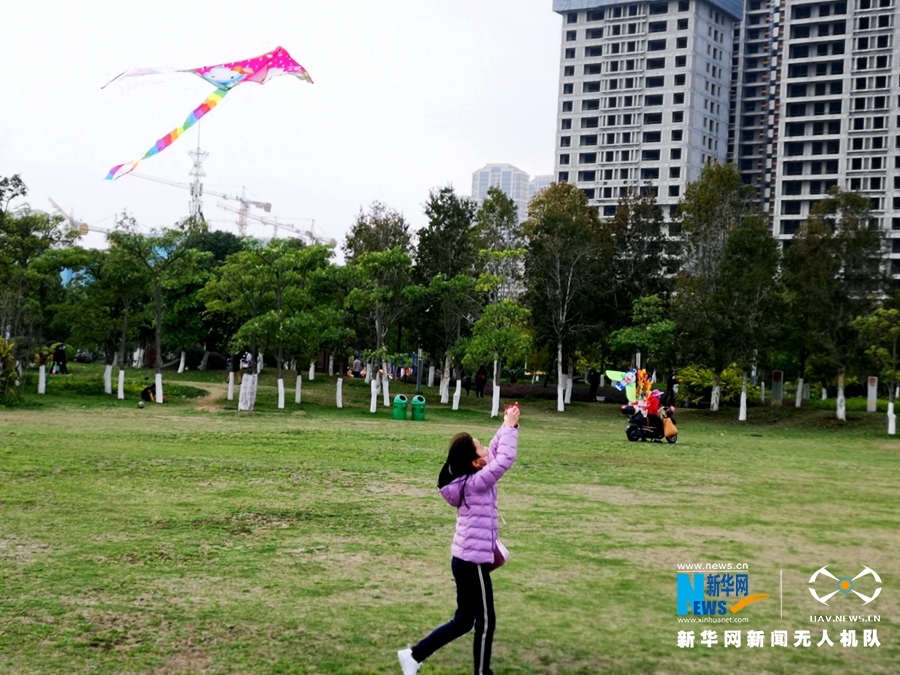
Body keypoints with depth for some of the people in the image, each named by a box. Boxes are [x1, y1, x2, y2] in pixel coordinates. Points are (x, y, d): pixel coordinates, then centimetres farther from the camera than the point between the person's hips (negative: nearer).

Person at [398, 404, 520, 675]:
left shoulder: (469, 478, 7)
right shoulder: (476, 482, -18)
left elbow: (496, 451, 17)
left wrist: (507, 426, 8)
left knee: (464, 620, 17)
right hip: (473, 561, -9)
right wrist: (510, 426, -14)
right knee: (485, 621, 5)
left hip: (464, 558, 9)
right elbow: (506, 458, -25)